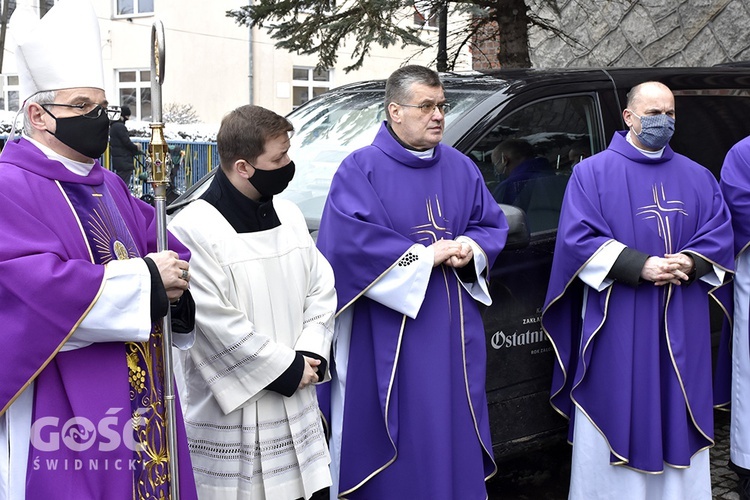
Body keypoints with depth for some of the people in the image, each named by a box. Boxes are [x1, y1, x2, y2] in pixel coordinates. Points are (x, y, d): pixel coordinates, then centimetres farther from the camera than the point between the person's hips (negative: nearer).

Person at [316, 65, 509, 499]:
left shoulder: (462, 169, 11)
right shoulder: (361, 170, -6)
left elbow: (494, 224, 14)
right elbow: (348, 240, -18)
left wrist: (471, 248, -9)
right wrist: (425, 256, -15)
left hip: (454, 331, 5)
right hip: (386, 337, -5)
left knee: (453, 434, 11)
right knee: (390, 443, 3)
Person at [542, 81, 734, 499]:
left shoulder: (698, 178, 13)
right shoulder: (593, 173, 1)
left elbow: (720, 236, 7)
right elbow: (577, 238, -9)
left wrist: (691, 262, -14)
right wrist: (640, 266, -18)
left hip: (682, 327, 4)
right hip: (617, 327, -3)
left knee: (678, 420, 8)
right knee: (617, 422, 1)